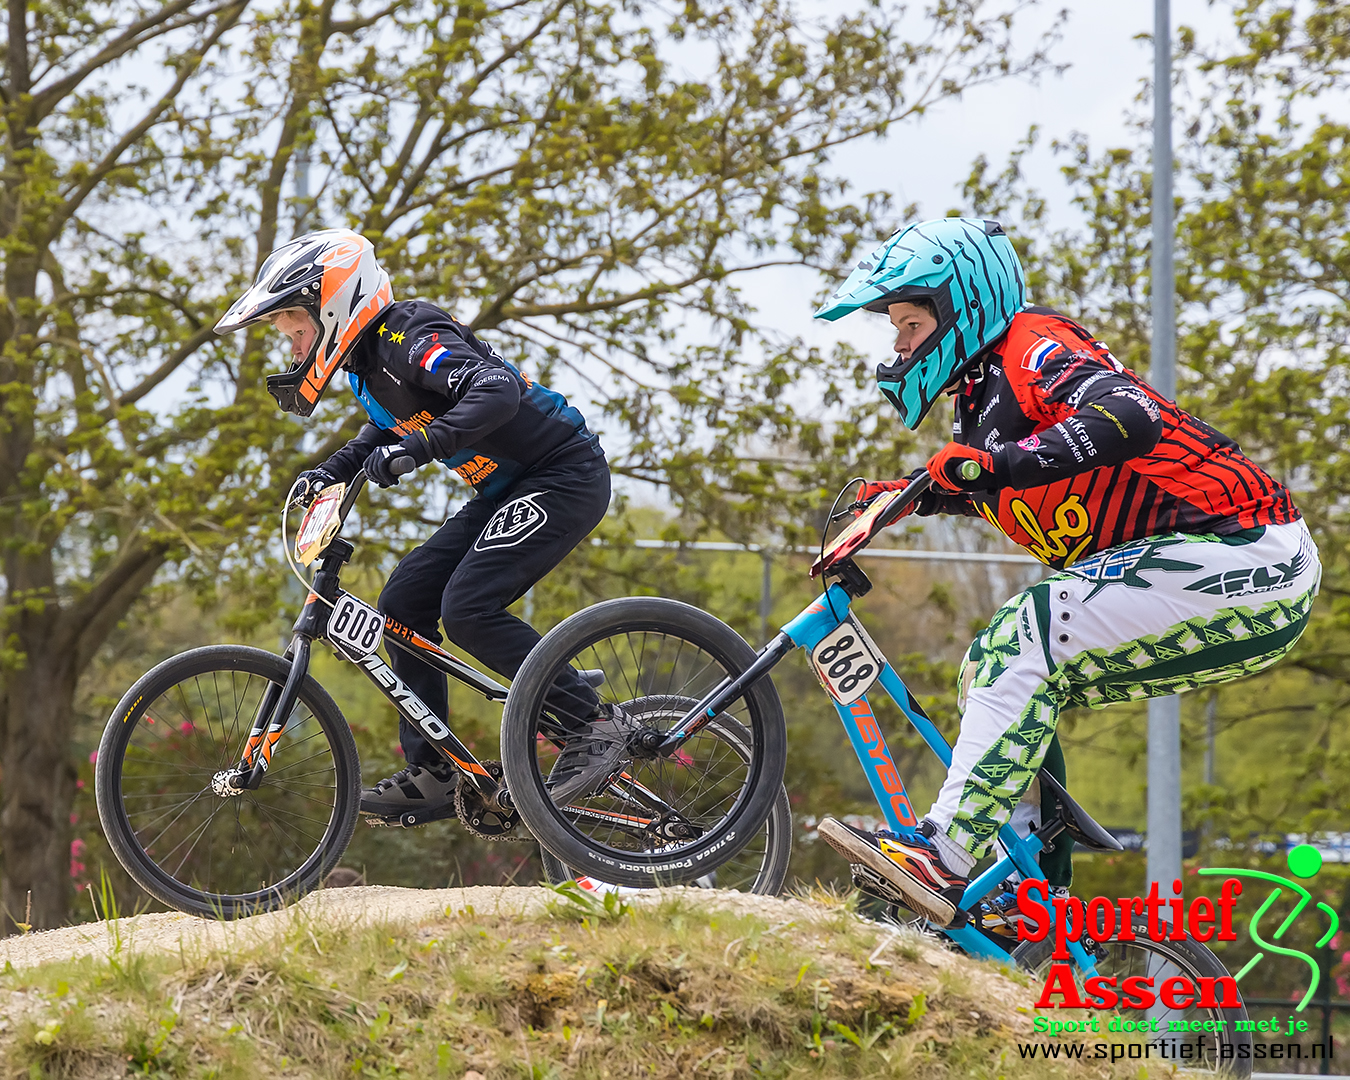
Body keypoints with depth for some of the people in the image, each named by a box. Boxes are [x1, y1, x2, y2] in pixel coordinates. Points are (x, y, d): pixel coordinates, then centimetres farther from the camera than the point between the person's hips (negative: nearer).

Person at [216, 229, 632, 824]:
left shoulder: (413, 339, -21)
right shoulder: (369, 356, 8)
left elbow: (498, 390, -37)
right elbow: (386, 429, 29)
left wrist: (417, 448, -44)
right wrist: (331, 471, 11)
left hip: (563, 478, -10)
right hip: (508, 490, 10)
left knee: (467, 607, -23)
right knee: (404, 601, 3)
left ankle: (595, 724, -12)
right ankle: (432, 776, 6)